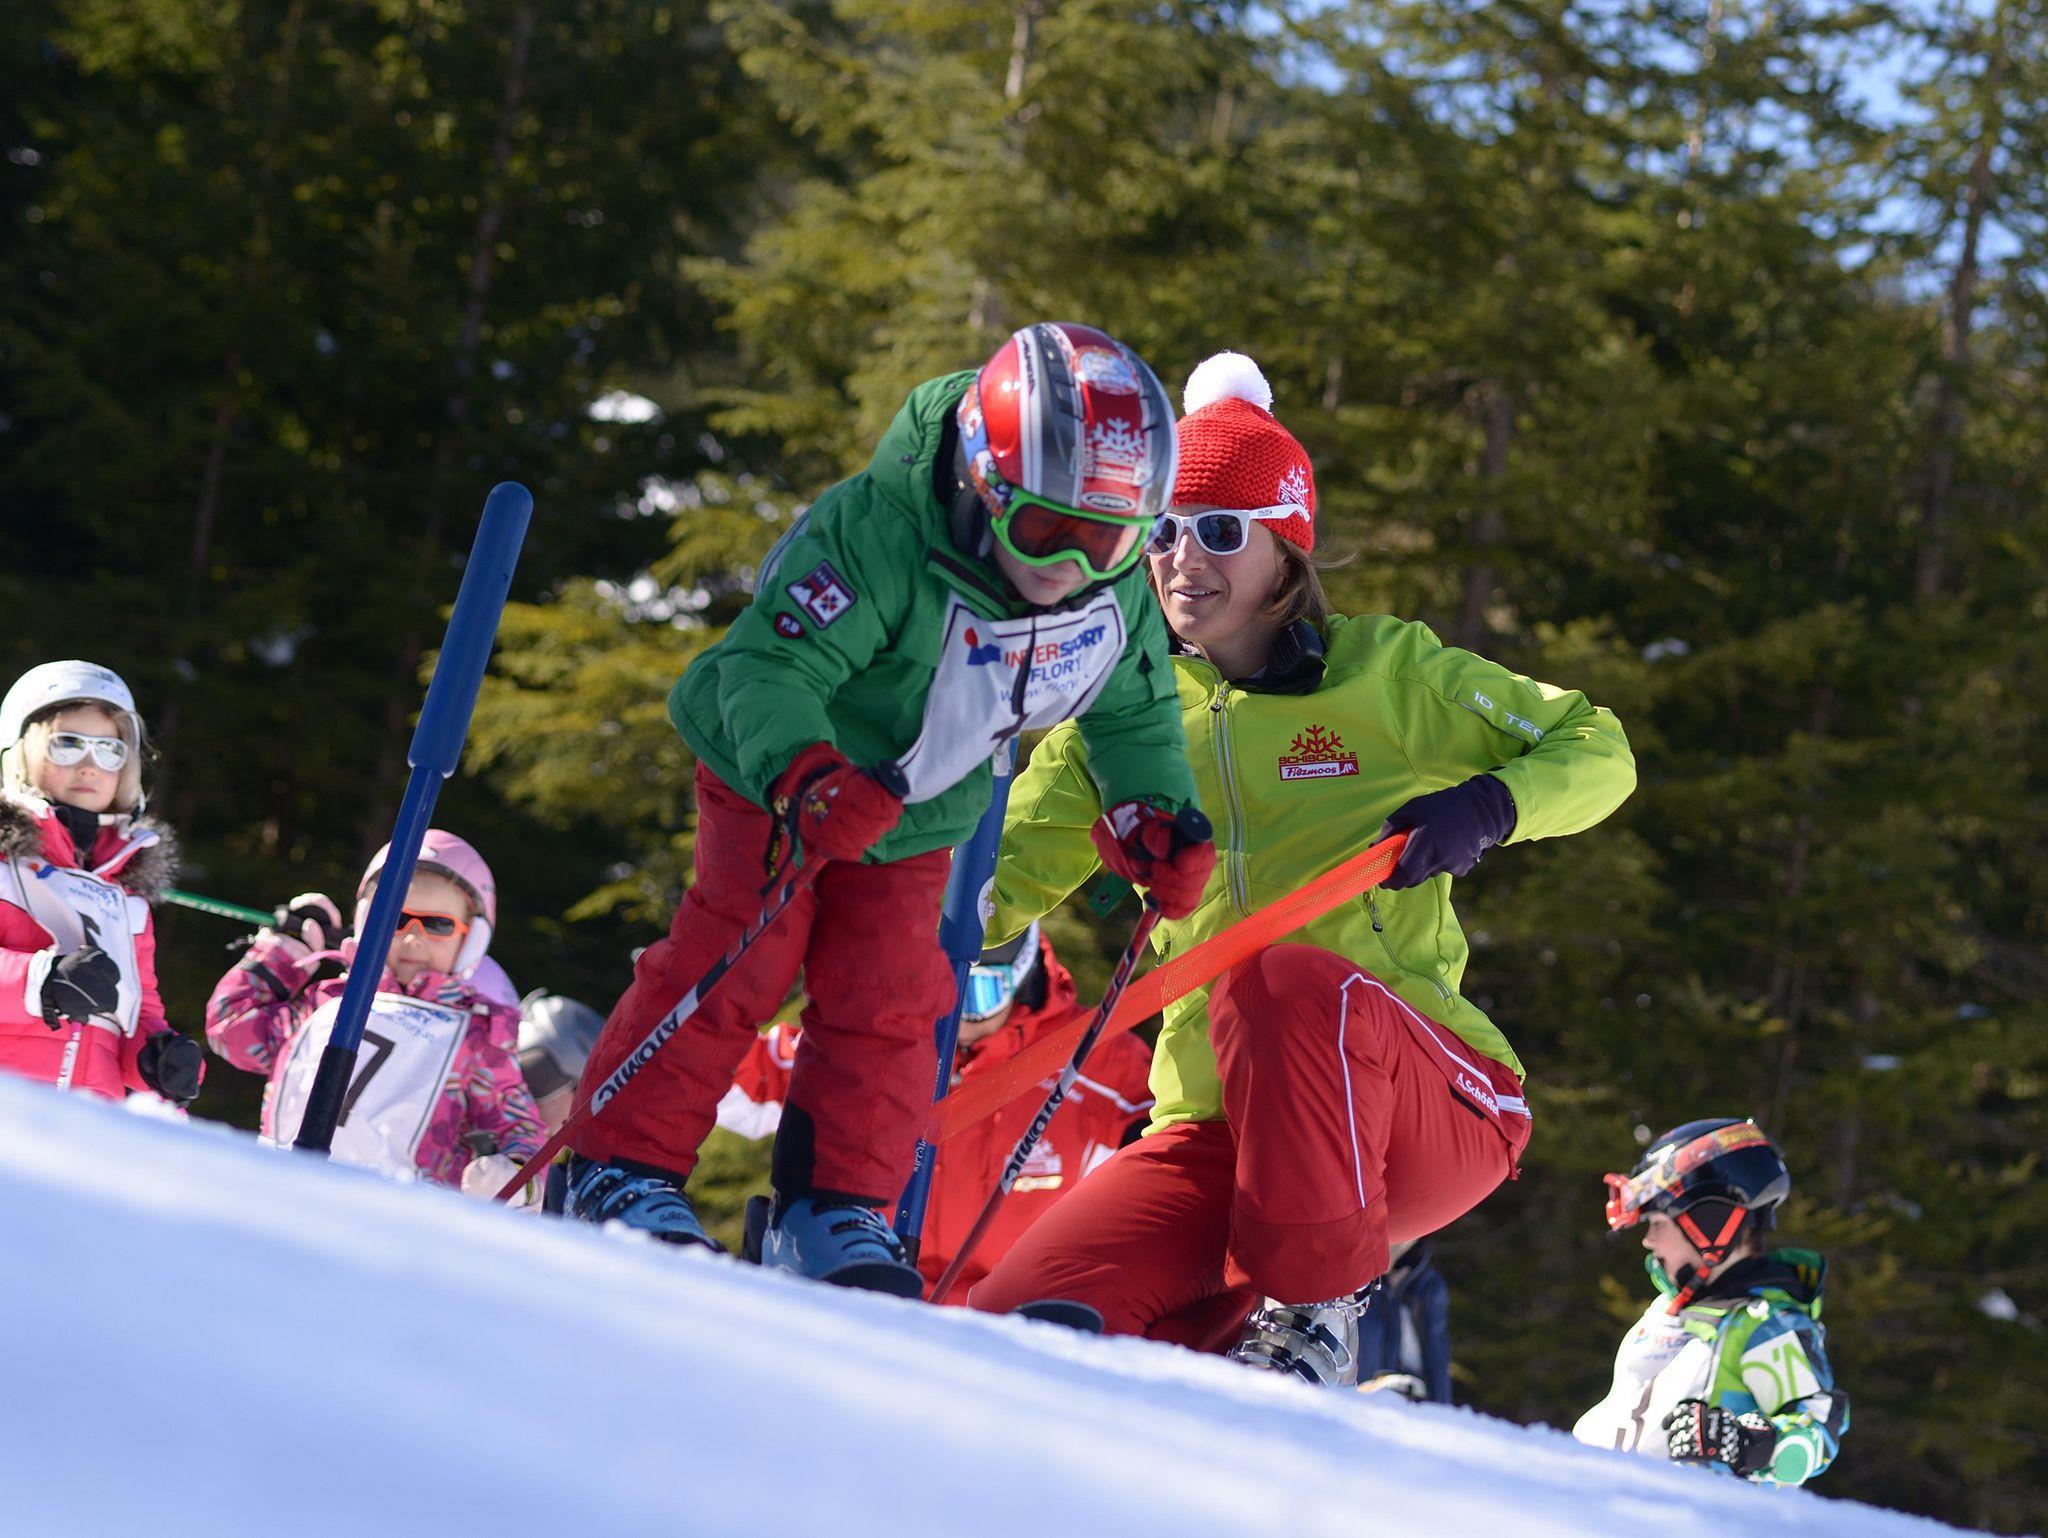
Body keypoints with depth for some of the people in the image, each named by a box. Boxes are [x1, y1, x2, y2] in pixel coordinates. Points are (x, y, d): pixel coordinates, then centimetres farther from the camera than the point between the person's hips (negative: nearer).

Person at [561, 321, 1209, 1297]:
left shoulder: (1121, 592, -17)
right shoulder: (878, 535, -37)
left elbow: (1133, 713, 4)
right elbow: (769, 666, -41)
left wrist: (1154, 815, -10)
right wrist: (803, 772, -59)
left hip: (914, 820, 5)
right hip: (776, 782, -5)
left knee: (886, 1005, 0)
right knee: (732, 967, -12)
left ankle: (832, 1212, 8)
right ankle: (622, 1166, -2)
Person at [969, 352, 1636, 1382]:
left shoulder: (1383, 671, 5)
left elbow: (1597, 749, 7)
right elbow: (1004, 878, 18)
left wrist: (1488, 807, -15)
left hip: (1439, 1113, -3)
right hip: (1219, 1128, 3)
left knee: (1281, 978, -37)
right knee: (1016, 1331, -20)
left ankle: (1310, 1311, -20)